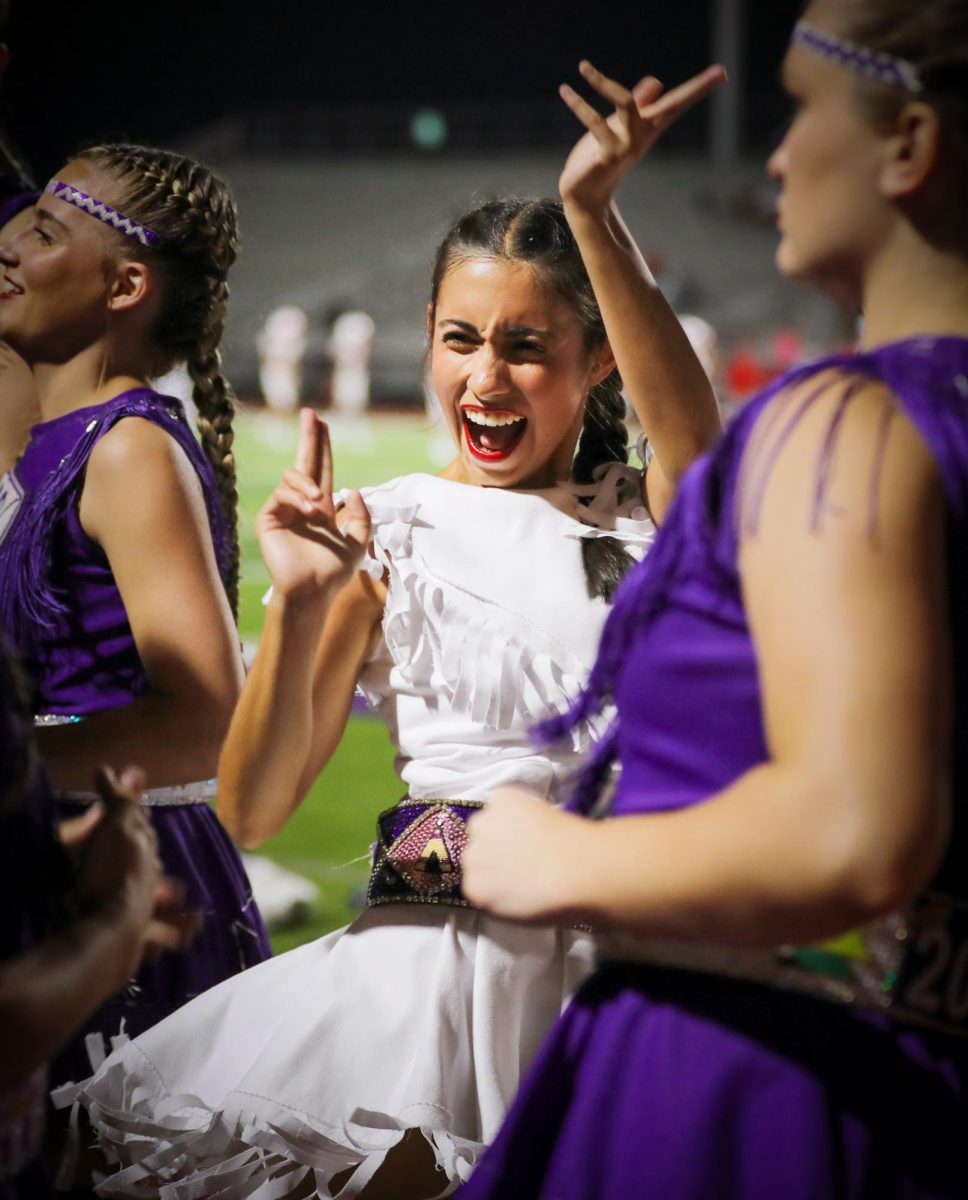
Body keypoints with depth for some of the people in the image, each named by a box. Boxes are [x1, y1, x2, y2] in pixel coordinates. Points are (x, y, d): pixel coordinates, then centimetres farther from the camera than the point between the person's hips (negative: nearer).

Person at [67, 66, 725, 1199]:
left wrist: (593, 215, -31)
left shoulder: (645, 518, 8)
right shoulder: (380, 532, 7)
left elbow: (692, 440, -19)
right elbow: (251, 810, 2)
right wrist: (299, 604, -14)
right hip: (432, 945, 0)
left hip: (630, 950, 0)